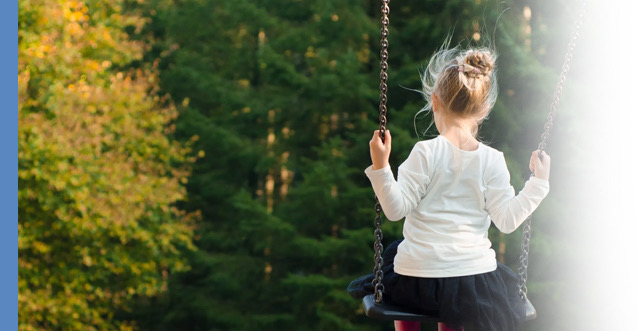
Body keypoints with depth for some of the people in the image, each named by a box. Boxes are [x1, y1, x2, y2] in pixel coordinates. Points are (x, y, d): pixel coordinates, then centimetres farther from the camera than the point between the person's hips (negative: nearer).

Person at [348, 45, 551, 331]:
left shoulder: (426, 152, -10)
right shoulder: (493, 160, -3)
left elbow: (396, 209, -12)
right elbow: (507, 220, -4)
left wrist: (380, 167, -15)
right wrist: (538, 183, 4)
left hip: (418, 281, -2)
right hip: (476, 278, 2)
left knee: (392, 253, 34)